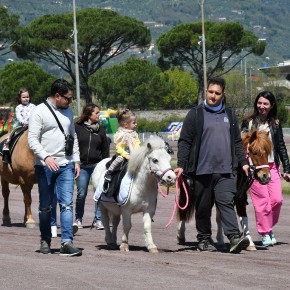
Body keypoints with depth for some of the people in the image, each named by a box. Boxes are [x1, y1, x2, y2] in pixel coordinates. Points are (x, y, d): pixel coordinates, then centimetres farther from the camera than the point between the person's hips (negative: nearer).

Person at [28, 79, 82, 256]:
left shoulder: (68, 111, 11)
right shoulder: (39, 112, -7)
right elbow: (32, 140, -12)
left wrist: (76, 160, 11)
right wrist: (46, 157, -26)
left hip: (66, 165, 4)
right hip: (45, 166, -4)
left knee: (67, 204, -7)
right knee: (45, 206, 8)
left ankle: (67, 242, -11)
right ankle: (45, 240, 22)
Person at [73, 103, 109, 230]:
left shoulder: (100, 129, 7)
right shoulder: (77, 128, -1)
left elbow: (105, 149, 10)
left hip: (97, 165, 2)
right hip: (82, 166, -1)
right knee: (81, 194, 4)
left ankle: (98, 220, 3)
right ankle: (78, 219, 18)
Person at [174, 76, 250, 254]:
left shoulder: (229, 115, 15)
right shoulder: (195, 115, 2)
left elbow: (237, 142, 21)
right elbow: (185, 142, 0)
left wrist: (243, 162, 12)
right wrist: (181, 165, -8)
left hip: (226, 170, 2)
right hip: (202, 170, -2)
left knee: (226, 202, -11)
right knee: (203, 207, 7)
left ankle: (235, 237, -20)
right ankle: (204, 239, 18)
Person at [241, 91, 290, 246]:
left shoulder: (276, 124, 12)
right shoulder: (248, 122, 4)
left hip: (272, 166, 3)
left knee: (277, 199, -5)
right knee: (263, 200, -6)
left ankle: (269, 226, 18)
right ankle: (265, 233, 4)